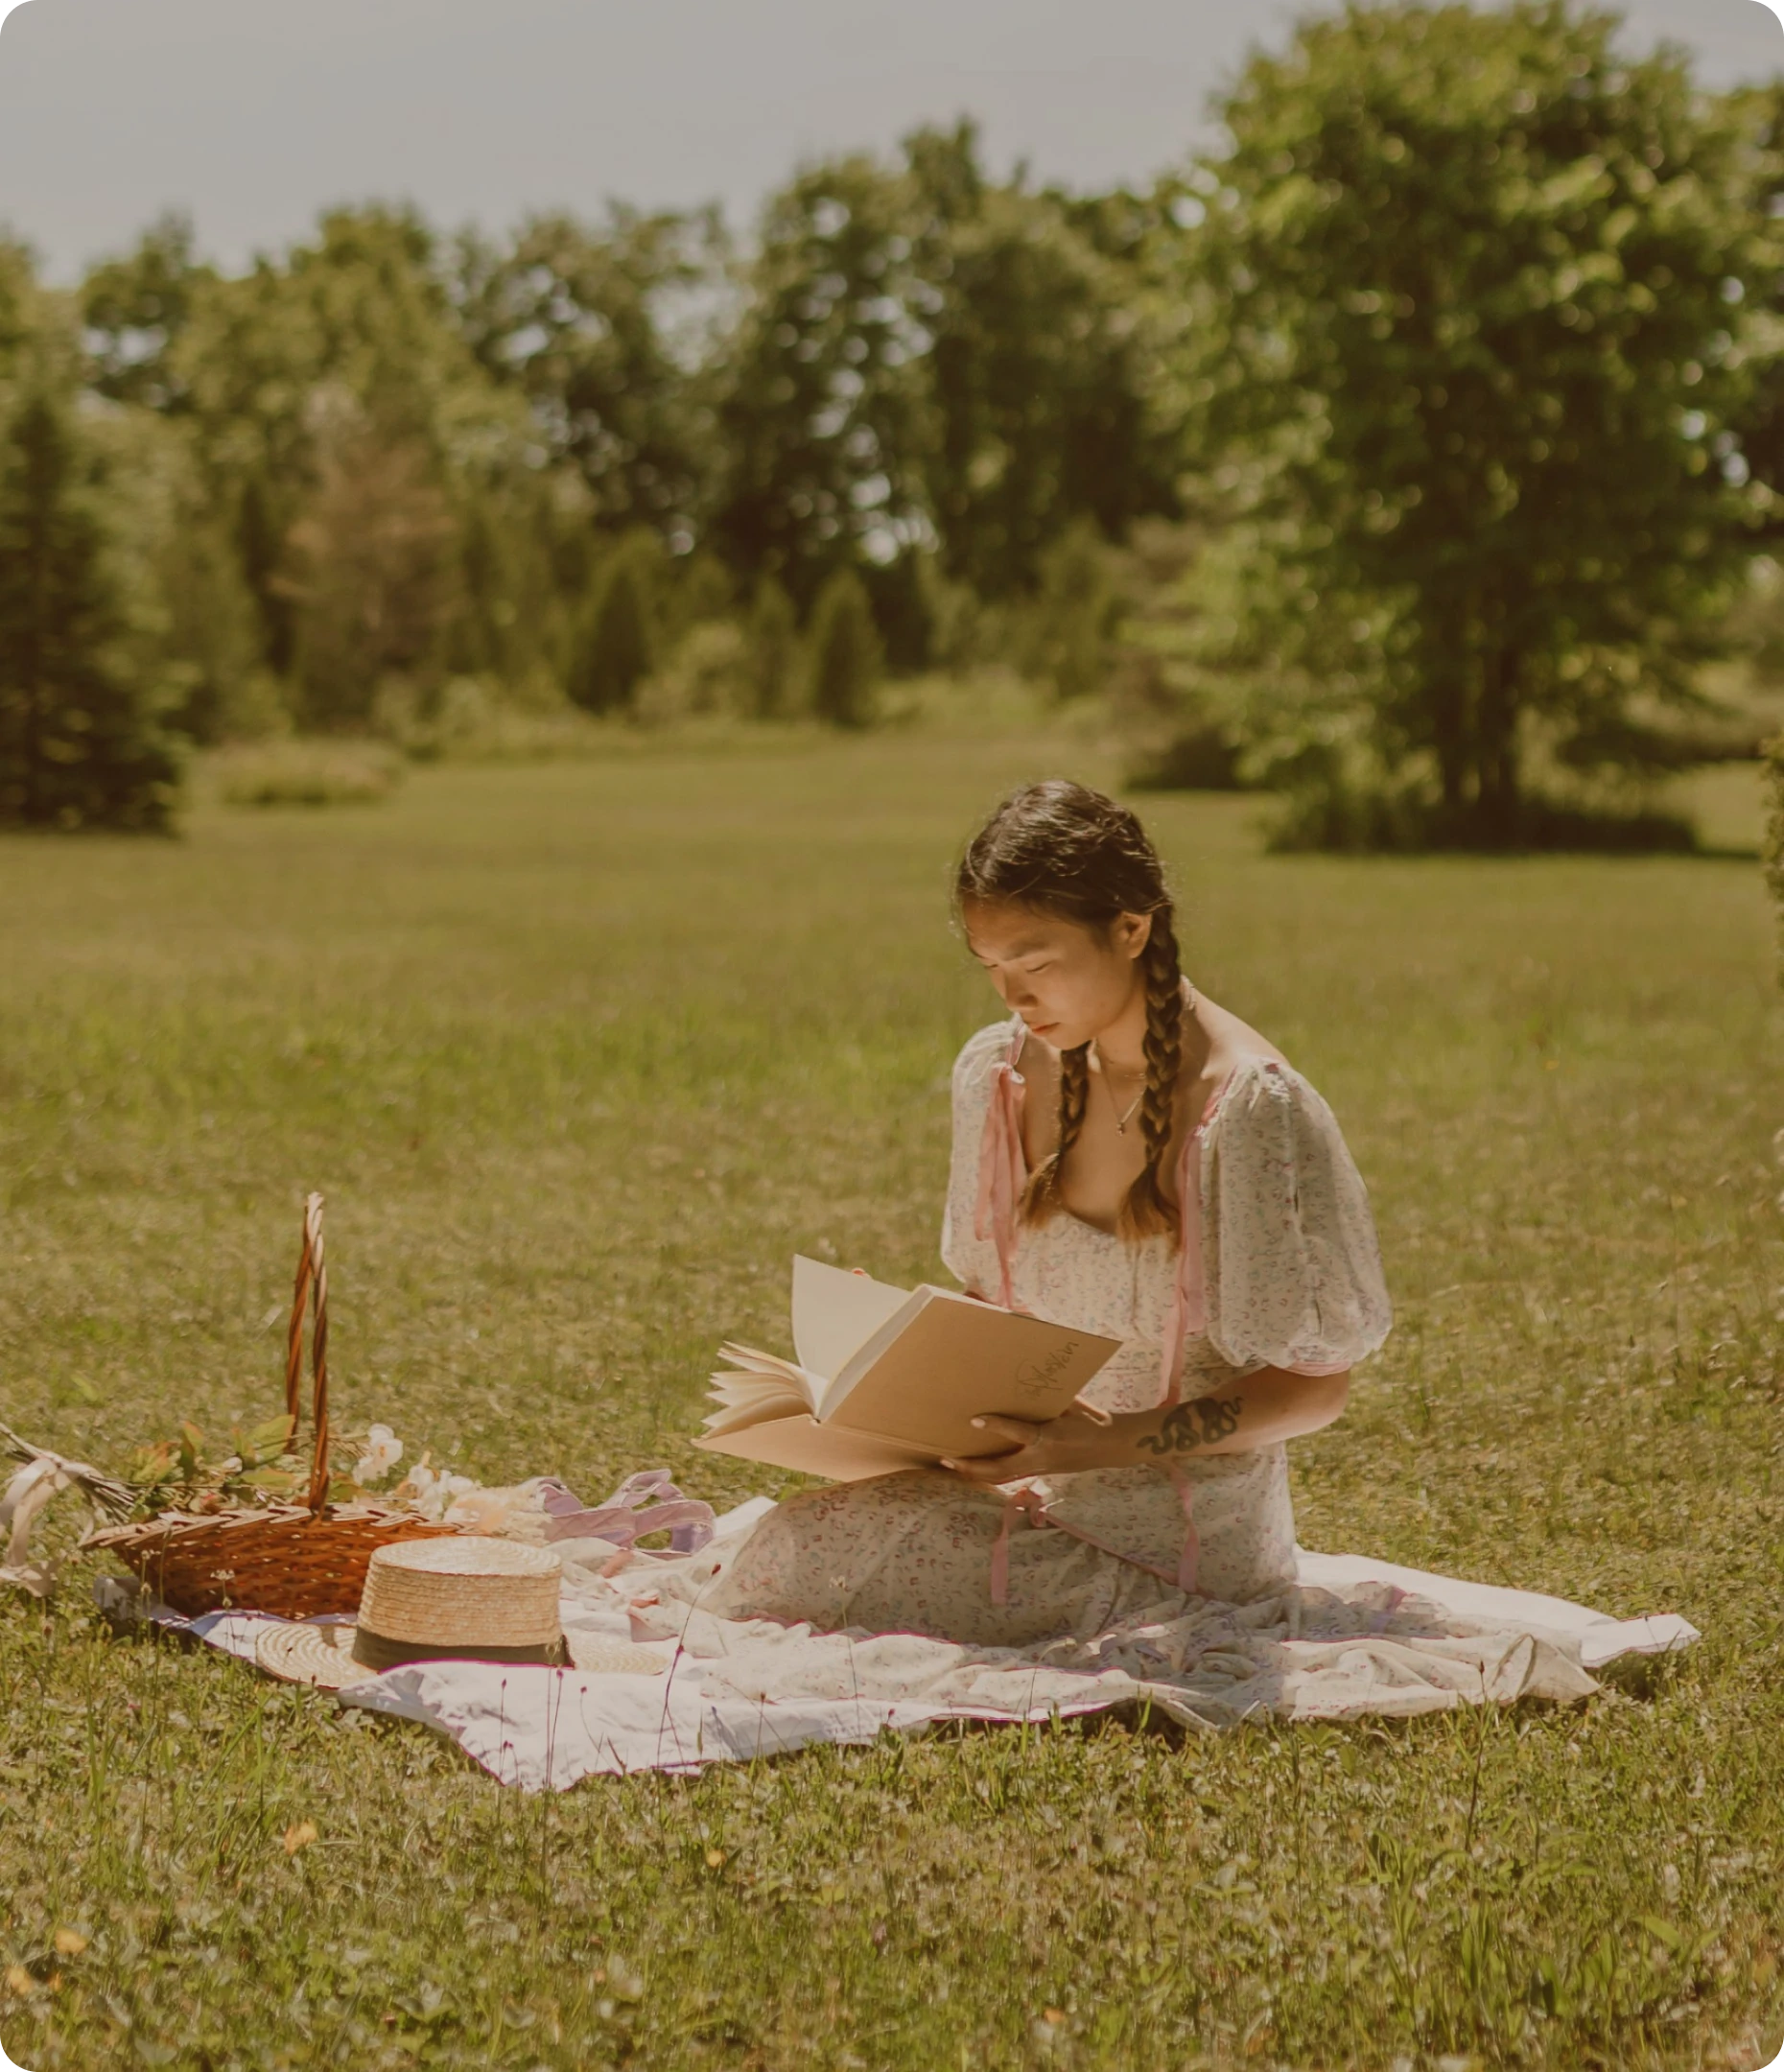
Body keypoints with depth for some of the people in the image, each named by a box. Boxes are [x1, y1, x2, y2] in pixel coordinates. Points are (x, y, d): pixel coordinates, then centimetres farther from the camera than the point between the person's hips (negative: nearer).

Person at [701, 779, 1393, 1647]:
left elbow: (1314, 1387, -13)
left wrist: (1110, 1443, -24)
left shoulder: (1250, 1106, -18)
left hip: (1177, 1537, -6)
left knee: (809, 1556, -20)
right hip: (1043, 1474, 6)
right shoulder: (1001, 1074, 3)